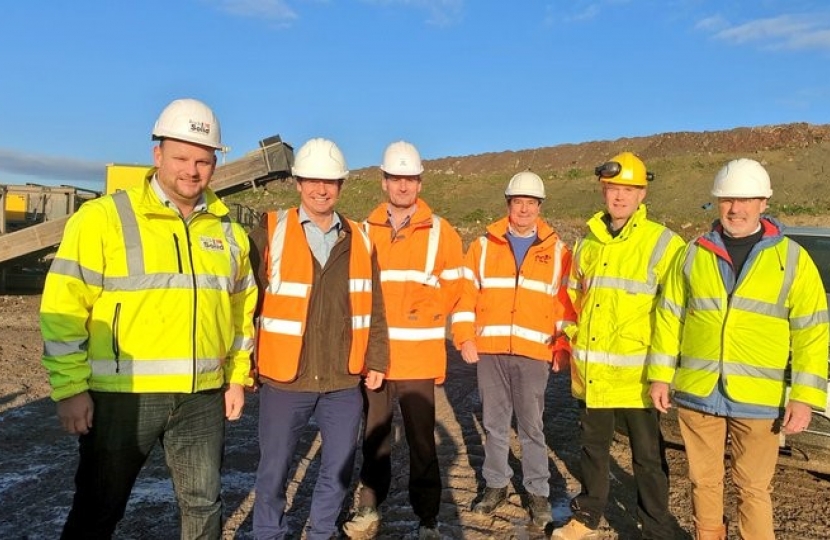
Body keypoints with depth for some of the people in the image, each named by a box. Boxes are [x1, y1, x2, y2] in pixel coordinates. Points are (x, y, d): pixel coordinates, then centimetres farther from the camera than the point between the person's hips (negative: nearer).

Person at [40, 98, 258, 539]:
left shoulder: (227, 230, 8)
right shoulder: (103, 217, -7)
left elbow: (241, 309, 15)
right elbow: (64, 309, -9)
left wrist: (238, 377, 13)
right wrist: (70, 388, -11)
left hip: (203, 397, 4)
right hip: (122, 395, -4)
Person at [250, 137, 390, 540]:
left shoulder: (360, 240, 5)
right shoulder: (270, 232, -6)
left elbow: (374, 308, 9)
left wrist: (376, 361, 5)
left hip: (344, 382, 3)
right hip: (284, 380, -3)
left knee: (339, 467, 15)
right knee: (274, 469, 12)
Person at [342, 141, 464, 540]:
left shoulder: (440, 232, 1)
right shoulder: (366, 231, 6)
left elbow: (453, 286, 2)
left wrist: (421, 314, -8)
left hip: (418, 356, -2)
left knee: (421, 439, 6)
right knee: (374, 436, 12)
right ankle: (369, 508, 28)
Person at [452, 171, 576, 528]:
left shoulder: (556, 250, 5)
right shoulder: (483, 245, 6)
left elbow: (567, 302, 5)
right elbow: (465, 293, 4)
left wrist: (564, 347, -2)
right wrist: (465, 338, -4)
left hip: (533, 352, -1)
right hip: (489, 350, 1)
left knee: (531, 426, 6)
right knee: (494, 423, 12)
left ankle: (537, 492, 21)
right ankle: (496, 485, 27)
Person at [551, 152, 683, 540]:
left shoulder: (662, 243, -7)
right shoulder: (587, 243, 9)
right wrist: (572, 341, 15)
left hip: (635, 374, -5)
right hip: (590, 373, 5)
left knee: (647, 457, 8)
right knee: (592, 448, 19)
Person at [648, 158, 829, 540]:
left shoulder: (792, 259, -1)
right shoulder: (694, 254, 5)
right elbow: (669, 317, 8)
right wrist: (661, 376, 4)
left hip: (758, 400, -2)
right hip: (697, 393, 2)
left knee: (753, 489, 8)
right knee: (704, 482, 14)